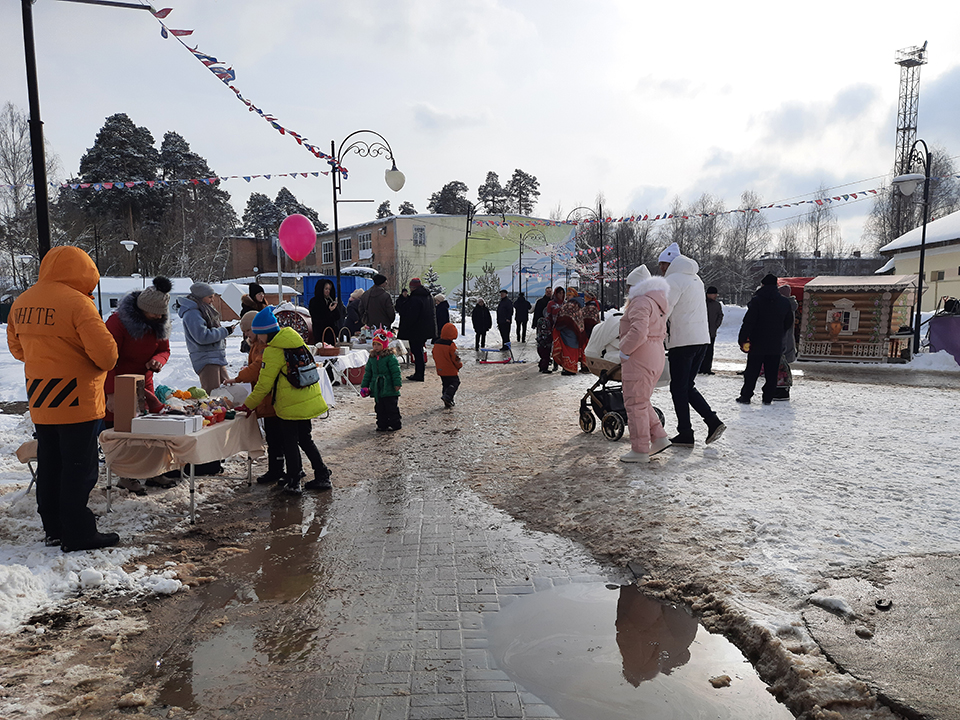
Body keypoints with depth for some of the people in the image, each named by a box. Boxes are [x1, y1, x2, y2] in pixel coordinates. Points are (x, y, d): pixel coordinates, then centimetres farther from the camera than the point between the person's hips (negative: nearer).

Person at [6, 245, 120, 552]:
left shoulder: (21, 303, 8)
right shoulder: (76, 302, -17)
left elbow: (17, 347, 18)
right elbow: (105, 352, -21)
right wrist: (105, 363, -1)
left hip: (39, 401, 8)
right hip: (76, 400, -8)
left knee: (49, 465, 16)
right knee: (79, 468, 1)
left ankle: (54, 529, 27)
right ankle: (78, 535, 8)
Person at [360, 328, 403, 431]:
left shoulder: (390, 357, -9)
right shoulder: (372, 358, 9)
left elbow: (396, 372, -10)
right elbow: (367, 373, 15)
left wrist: (397, 384, -14)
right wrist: (364, 386, 12)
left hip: (389, 389, -6)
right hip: (377, 389, 6)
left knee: (392, 408, 1)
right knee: (380, 409, 10)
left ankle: (395, 424, 12)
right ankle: (382, 425, 19)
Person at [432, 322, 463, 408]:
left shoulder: (436, 344, 3)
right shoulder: (451, 345, -19)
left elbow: (434, 356, 13)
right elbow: (455, 358, -17)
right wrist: (459, 365, 1)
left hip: (440, 370, 7)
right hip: (451, 371, -7)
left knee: (445, 385, 16)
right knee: (455, 383, 6)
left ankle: (447, 403, 18)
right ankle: (447, 396, -14)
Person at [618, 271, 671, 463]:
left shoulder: (642, 303, -14)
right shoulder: (658, 308, 17)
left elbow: (638, 332, -27)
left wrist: (624, 350, -14)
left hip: (639, 361, -10)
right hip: (656, 359, 10)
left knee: (636, 404, -2)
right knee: (641, 403, 19)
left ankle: (640, 450, 3)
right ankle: (659, 438, 19)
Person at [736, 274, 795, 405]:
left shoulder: (757, 300, -10)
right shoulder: (785, 302, 5)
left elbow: (748, 322, -13)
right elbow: (789, 323, 14)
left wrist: (743, 339, -9)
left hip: (757, 344, -3)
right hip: (776, 345, 3)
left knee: (752, 371, 4)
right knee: (771, 373, 9)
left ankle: (745, 396, 7)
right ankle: (768, 398, 11)